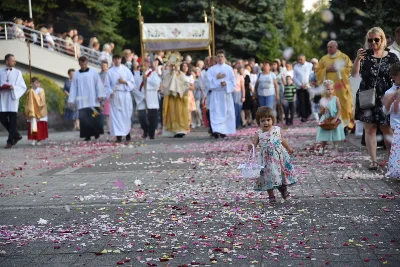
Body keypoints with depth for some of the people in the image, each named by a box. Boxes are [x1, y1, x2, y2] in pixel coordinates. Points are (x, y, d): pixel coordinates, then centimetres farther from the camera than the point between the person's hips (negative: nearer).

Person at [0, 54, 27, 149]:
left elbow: (23, 87, 0)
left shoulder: (17, 73, 3)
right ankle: (16, 135, 21)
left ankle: (10, 141, 2)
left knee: (12, 120, -3)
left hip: (13, 98, -2)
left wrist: (13, 87, -15)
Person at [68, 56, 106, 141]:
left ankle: (96, 132, 10)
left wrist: (100, 95, -9)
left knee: (95, 117, -5)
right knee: (84, 118, -5)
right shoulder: (76, 75, 9)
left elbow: (98, 84, 1)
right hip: (82, 101, 1)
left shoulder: (93, 72, 5)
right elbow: (73, 88, 9)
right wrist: (71, 100, 4)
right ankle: (87, 135, -1)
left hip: (93, 99, -1)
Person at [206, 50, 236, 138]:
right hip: (215, 94, -1)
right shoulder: (211, 69, 8)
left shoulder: (229, 69, 6)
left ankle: (223, 131, 10)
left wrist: (226, 84, -16)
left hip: (226, 94, 1)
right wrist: (216, 78, -14)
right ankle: (217, 130, -20)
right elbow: (209, 81, 0)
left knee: (226, 113, 2)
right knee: (216, 113, -10)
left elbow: (233, 82, 1)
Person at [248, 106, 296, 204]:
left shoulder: (277, 129, 1)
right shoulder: (258, 134, -8)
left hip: (280, 156, 3)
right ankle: (271, 196, 13)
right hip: (268, 159, -3)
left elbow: (282, 139, 17)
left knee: (283, 172, 12)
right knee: (269, 175, 0)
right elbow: (254, 143, -10)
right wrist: (251, 146, -34)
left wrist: (289, 148, 28)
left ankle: (283, 189, 37)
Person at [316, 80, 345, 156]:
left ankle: (335, 150, 13)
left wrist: (335, 119, -20)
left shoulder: (336, 99, -6)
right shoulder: (322, 100, -2)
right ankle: (322, 148, 22)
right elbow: (321, 113, 0)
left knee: (335, 136, 4)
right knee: (324, 137, 5)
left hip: (334, 121, -1)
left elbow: (339, 110, -10)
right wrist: (323, 109, -22)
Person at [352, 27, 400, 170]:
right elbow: (354, 74, -8)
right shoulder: (364, 56, 2)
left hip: (385, 99, 0)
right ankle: (373, 161, 6)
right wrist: (357, 59, -22)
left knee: (387, 130, 1)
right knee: (369, 129, 1)